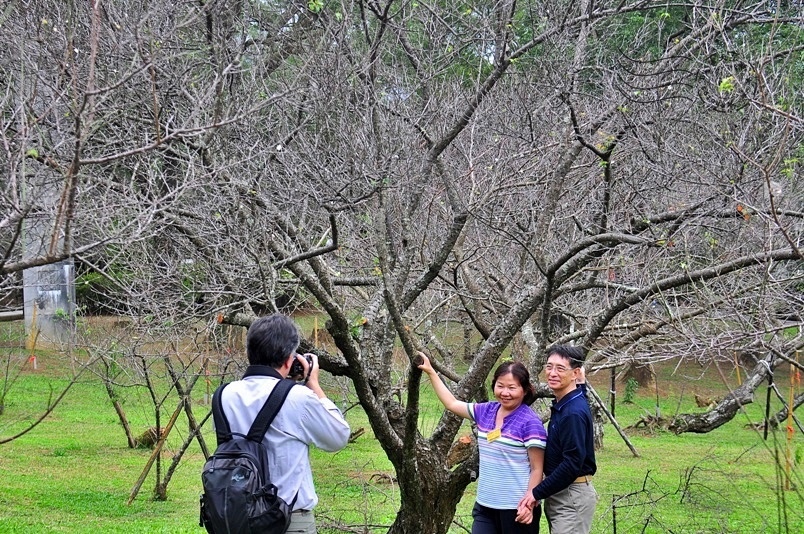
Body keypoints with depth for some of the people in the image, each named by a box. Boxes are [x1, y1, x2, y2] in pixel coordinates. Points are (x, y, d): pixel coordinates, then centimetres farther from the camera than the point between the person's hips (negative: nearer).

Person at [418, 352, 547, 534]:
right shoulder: (486, 412, 6)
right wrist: (430, 371, 18)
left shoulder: (530, 423, -13)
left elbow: (537, 469, -11)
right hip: (485, 505, 6)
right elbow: (452, 403, 20)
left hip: (516, 508, -6)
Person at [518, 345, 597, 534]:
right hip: (558, 493, 10)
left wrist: (537, 493, -17)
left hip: (572, 497, -10)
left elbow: (572, 464, -22)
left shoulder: (574, 413, -19)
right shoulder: (561, 405, 7)